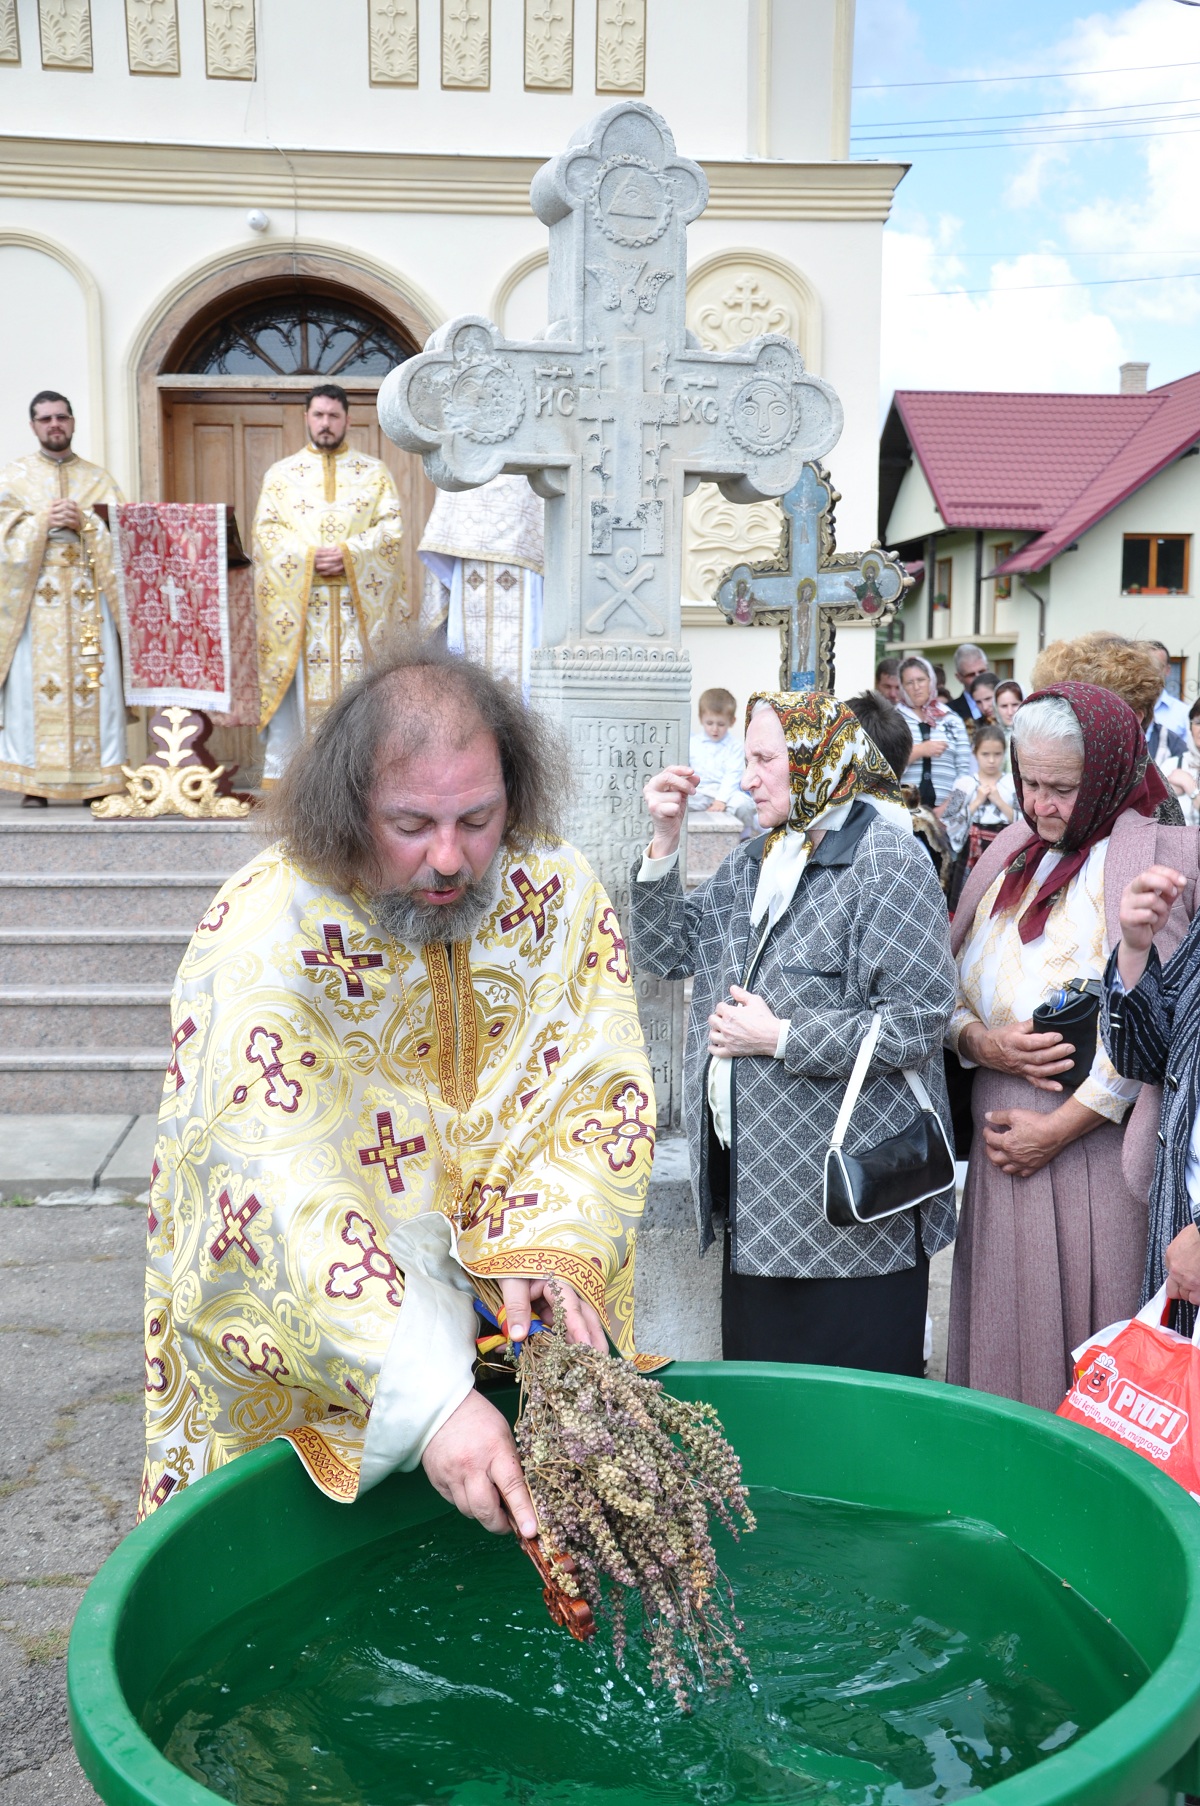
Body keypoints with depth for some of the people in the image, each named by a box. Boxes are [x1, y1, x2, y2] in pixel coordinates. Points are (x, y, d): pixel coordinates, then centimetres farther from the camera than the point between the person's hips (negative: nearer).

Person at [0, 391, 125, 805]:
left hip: (90, 599, 1)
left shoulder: (100, 480, 14)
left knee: (95, 683, -5)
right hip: (34, 599, -1)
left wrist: (83, 523, -11)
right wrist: (43, 521, -13)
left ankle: (98, 779, -1)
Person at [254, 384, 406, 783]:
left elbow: (391, 527, 1)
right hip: (296, 598, 0)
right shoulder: (281, 473, 13)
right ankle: (280, 773, 0)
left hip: (358, 599, 0)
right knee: (297, 685, -4)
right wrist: (309, 556, -13)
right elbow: (266, 530, 3)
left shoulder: (374, 471, 12)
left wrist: (348, 554, -14)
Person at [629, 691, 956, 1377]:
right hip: (755, 1190, 8)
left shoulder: (886, 859, -12)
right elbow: (664, 950, 11)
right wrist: (665, 840, 0)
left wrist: (781, 1038, -17)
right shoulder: (753, 861, 14)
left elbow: (918, 1022, -19)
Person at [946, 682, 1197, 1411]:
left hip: (1096, 1149, -5)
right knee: (1001, 1333, 11)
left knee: (1083, 1340, 1)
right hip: (1002, 1133, 5)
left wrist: (1060, 1128, -13)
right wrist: (979, 1041, -10)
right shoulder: (1012, 856, 13)